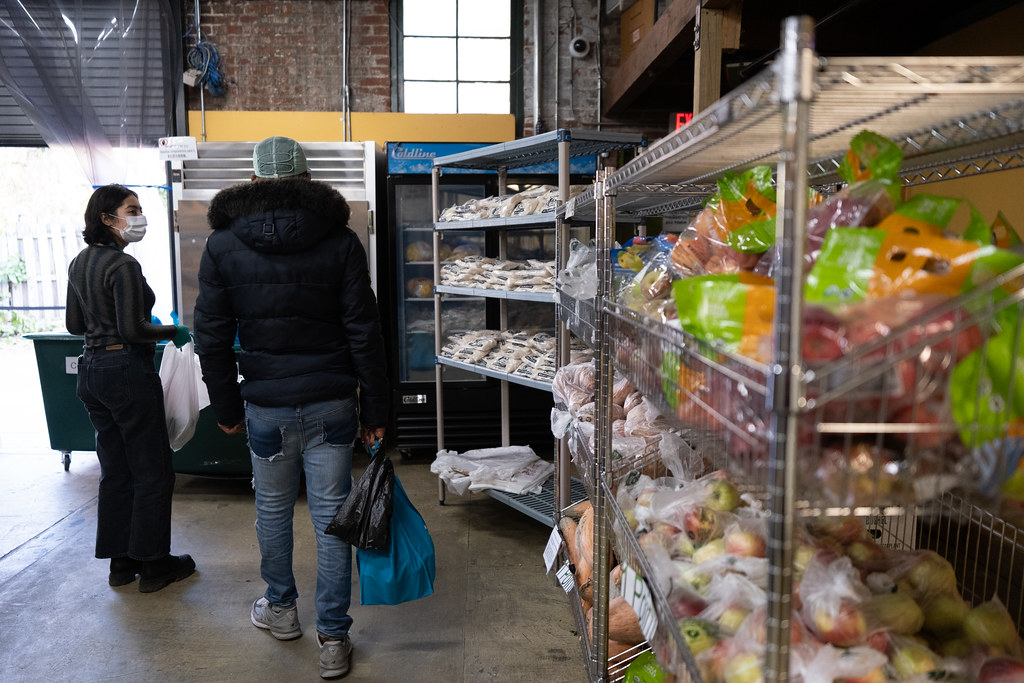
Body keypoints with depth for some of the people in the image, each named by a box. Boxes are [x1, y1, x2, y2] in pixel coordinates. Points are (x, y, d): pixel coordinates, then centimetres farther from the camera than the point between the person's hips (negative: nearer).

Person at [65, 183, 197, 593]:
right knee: (152, 471, 3)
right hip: (127, 372, -9)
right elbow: (133, 331, -21)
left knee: (114, 470, 15)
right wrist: (174, 333, -7)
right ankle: (153, 565, 13)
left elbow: (74, 324, 16)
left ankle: (120, 562, 24)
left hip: (91, 371, 9)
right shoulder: (123, 265, -17)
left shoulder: (79, 263, 11)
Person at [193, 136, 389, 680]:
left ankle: (280, 609, 40)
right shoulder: (340, 241, -4)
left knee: (272, 509, 20)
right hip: (332, 405, -1)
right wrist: (374, 412, 0)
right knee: (331, 516, 7)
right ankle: (334, 639, 16)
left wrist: (227, 408, 12)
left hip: (266, 407, 1)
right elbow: (364, 334, -6)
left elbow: (212, 338, 1)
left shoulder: (222, 244, -1)